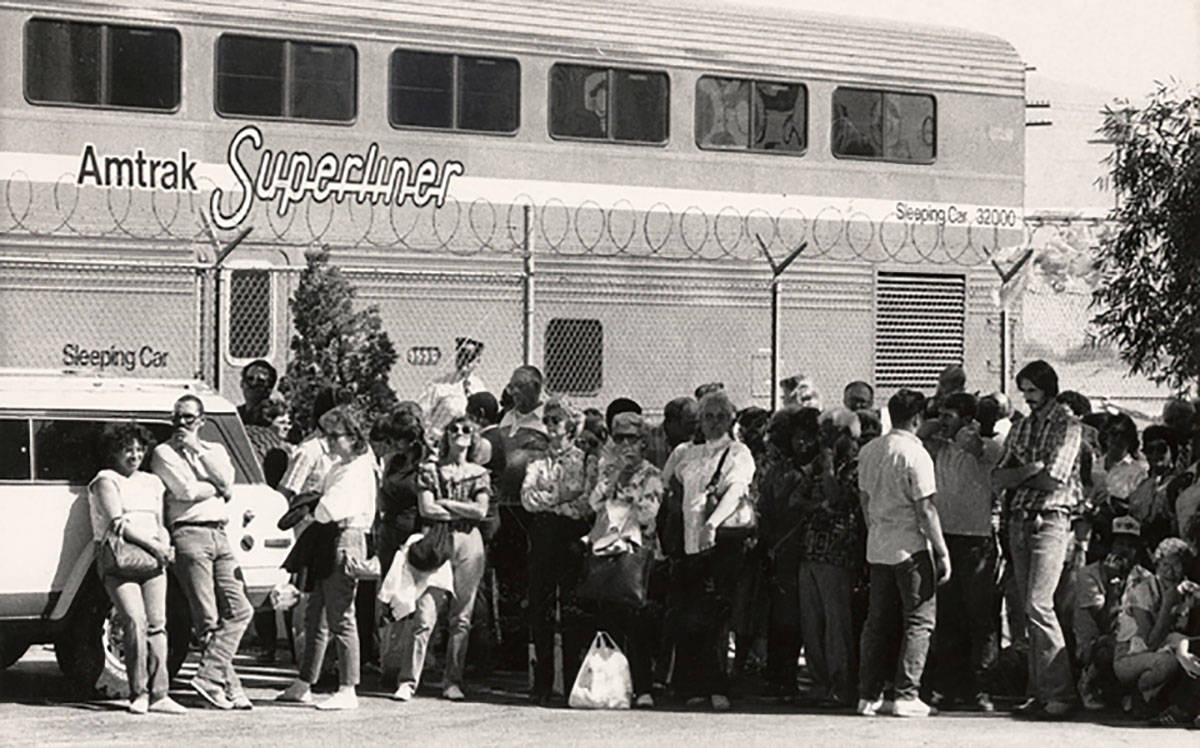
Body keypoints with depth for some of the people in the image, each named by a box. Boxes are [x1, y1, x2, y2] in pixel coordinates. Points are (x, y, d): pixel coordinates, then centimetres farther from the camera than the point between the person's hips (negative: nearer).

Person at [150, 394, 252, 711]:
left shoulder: (214, 450, 21)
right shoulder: (164, 453, 6)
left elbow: (226, 480, 0)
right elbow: (185, 490, -9)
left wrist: (197, 449, -1)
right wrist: (216, 487, 4)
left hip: (220, 536, 5)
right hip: (189, 534, -5)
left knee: (239, 610, -7)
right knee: (208, 619, -7)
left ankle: (209, 677, -9)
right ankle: (230, 689, -8)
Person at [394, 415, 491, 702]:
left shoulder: (479, 474, 13)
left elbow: (481, 511, -1)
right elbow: (426, 509, -3)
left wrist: (445, 502, -3)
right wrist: (463, 511, -2)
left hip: (468, 542, 2)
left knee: (462, 617, 1)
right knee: (423, 615, -9)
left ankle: (453, 681, 8)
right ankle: (408, 681, -9)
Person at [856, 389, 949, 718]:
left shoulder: (868, 451, 8)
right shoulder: (915, 454, -13)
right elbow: (925, 510, -14)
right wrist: (942, 552, -10)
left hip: (878, 548, 7)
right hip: (910, 548, -7)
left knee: (878, 622, 11)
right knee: (919, 620, 0)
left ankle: (868, 696, 11)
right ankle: (905, 696, -4)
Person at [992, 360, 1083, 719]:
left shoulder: (1067, 425, -3)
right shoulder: (1021, 427, 17)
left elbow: (1053, 479, -15)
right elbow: (998, 478, 8)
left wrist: (1017, 478, -1)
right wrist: (1029, 471, -10)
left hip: (1050, 520, -7)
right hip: (1019, 521, 7)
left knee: (1038, 605, -15)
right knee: (1030, 610, 6)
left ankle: (1060, 692, -11)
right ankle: (1039, 691, 7)